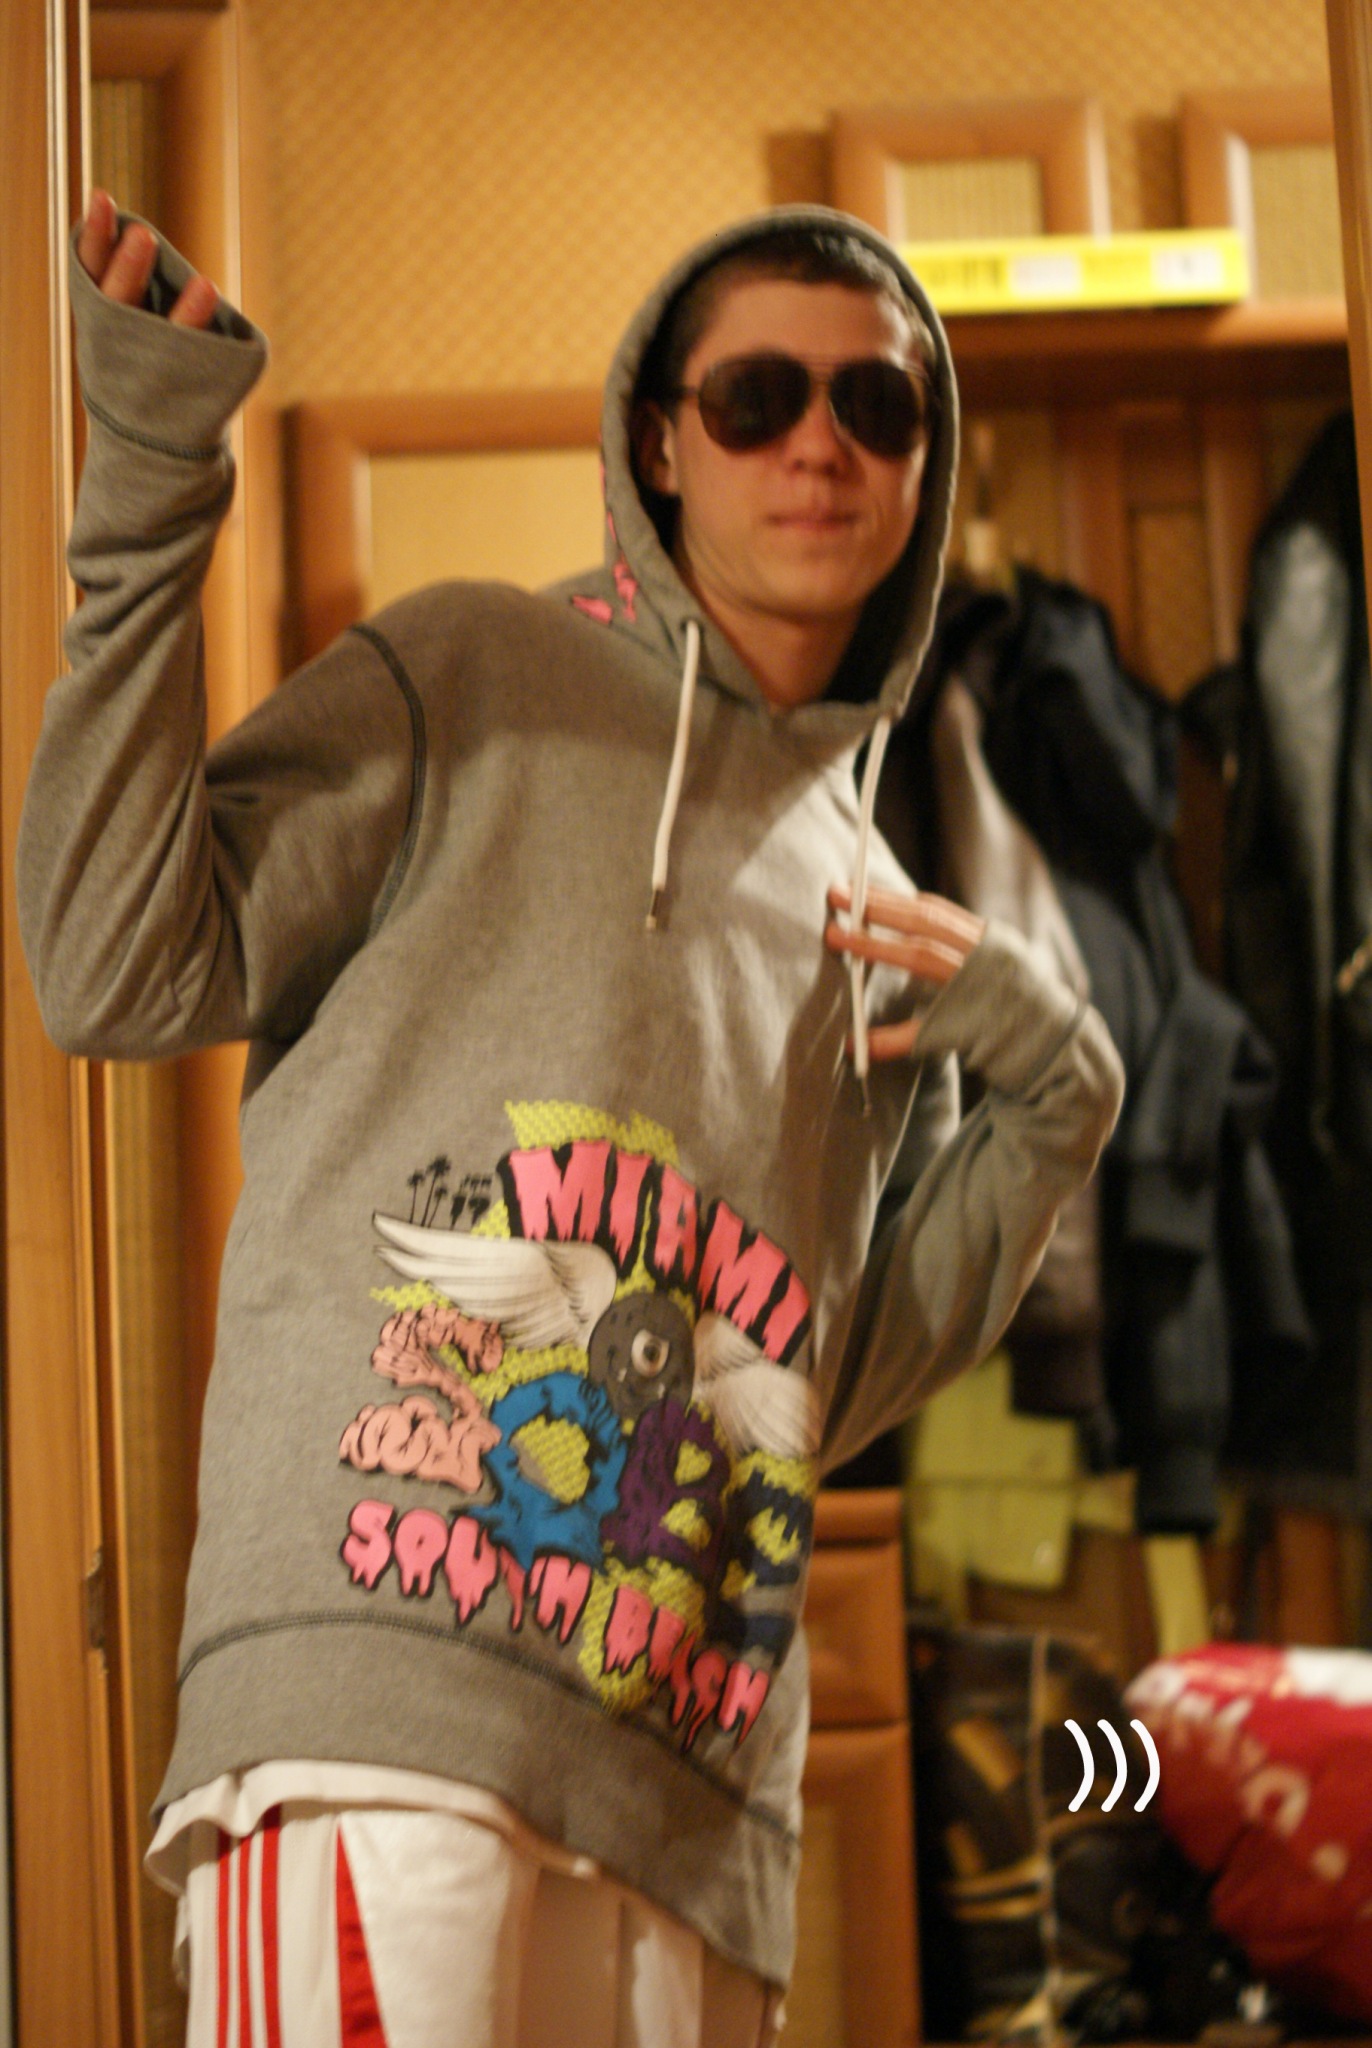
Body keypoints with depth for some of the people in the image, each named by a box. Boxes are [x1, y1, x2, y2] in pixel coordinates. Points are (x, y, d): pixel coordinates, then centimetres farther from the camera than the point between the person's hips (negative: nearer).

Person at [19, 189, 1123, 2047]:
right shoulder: (471, 678, 11)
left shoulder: (880, 920, 24)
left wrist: (1049, 1099, 9)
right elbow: (125, 972, -2)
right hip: (380, 1674, -5)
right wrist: (149, 500, -6)